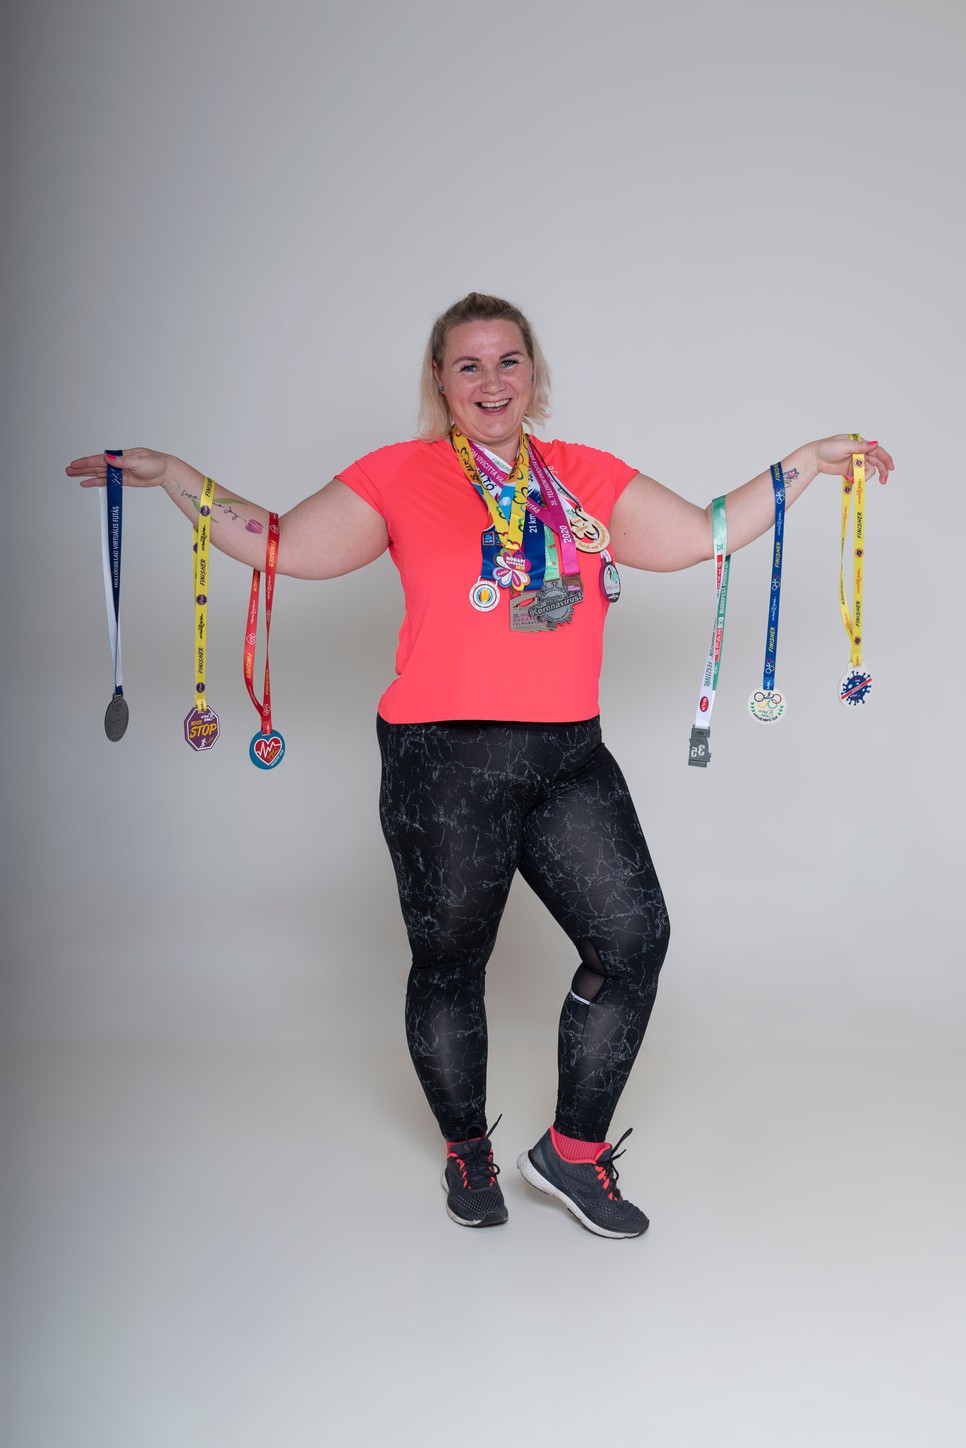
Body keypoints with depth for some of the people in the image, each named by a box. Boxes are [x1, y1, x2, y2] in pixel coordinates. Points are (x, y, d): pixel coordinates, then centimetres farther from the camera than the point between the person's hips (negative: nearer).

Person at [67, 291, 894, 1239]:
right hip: (445, 766, -3)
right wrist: (173, 477, -1)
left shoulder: (587, 479, 11)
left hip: (570, 760, 4)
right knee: (449, 962, 9)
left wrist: (807, 463, 13)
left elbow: (703, 534, 14)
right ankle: (467, 1152, 34)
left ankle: (574, 1150, 17)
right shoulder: (399, 477, 2)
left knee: (633, 938, -3)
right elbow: (279, 546, 4)